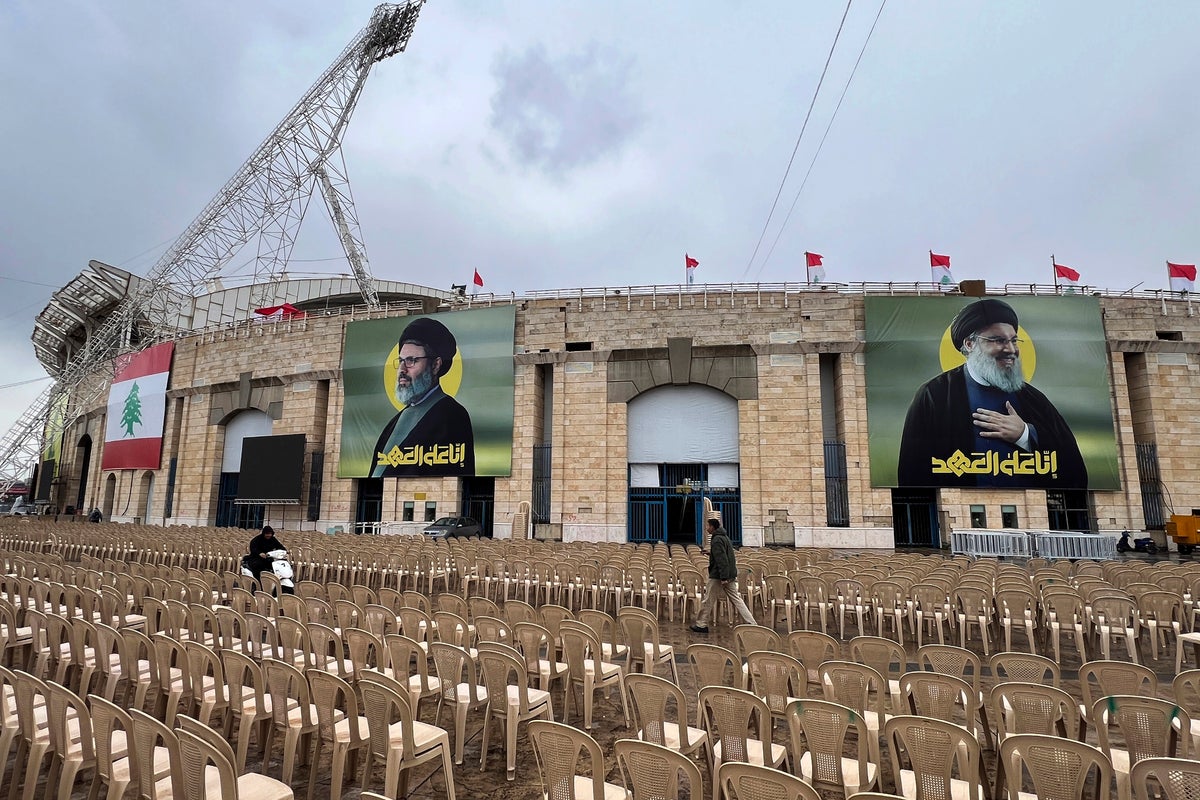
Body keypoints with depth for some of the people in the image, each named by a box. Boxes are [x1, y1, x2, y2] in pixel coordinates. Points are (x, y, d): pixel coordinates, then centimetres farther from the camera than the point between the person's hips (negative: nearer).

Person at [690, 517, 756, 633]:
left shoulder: (717, 540, -17)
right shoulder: (725, 537, 14)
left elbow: (722, 560, -23)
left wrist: (723, 577, -25)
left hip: (718, 576, -9)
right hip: (730, 575, 9)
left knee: (708, 600, 3)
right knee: (736, 599, 10)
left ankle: (701, 625, 12)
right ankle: (751, 624, 6)